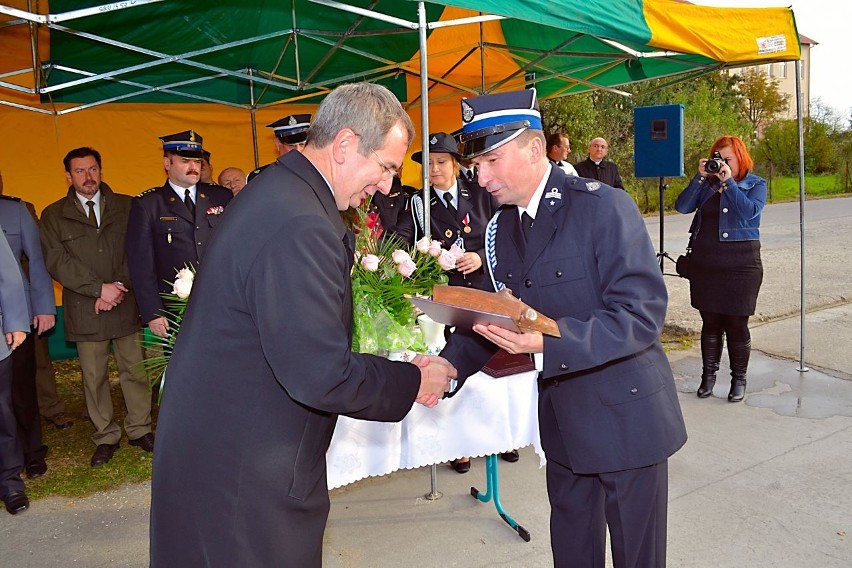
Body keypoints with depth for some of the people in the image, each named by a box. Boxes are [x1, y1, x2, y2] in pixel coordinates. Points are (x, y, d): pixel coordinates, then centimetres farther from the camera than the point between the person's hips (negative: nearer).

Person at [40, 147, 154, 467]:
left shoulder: (126, 207, 8)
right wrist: (99, 288, -13)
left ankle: (140, 429, 19)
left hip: (126, 305, 0)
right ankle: (105, 438, 19)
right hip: (84, 309, 0)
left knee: (134, 370, 6)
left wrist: (118, 289, -10)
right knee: (94, 377, 7)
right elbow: (57, 262, -4)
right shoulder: (53, 215, 6)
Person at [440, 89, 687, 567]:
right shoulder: (500, 228, 3)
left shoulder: (604, 207, -19)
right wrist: (449, 365, -11)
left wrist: (547, 342, -36)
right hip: (563, 420, 6)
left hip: (626, 418, -6)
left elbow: (643, 313, -24)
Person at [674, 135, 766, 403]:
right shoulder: (707, 184, 9)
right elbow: (682, 206, -5)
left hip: (740, 263, -3)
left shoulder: (756, 184, 3)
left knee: (737, 324, 1)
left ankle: (739, 378, 17)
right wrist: (700, 177, -10)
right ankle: (708, 375, 21)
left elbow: (749, 211, -17)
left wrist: (728, 181, -18)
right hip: (704, 262, 3)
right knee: (710, 322, 10)